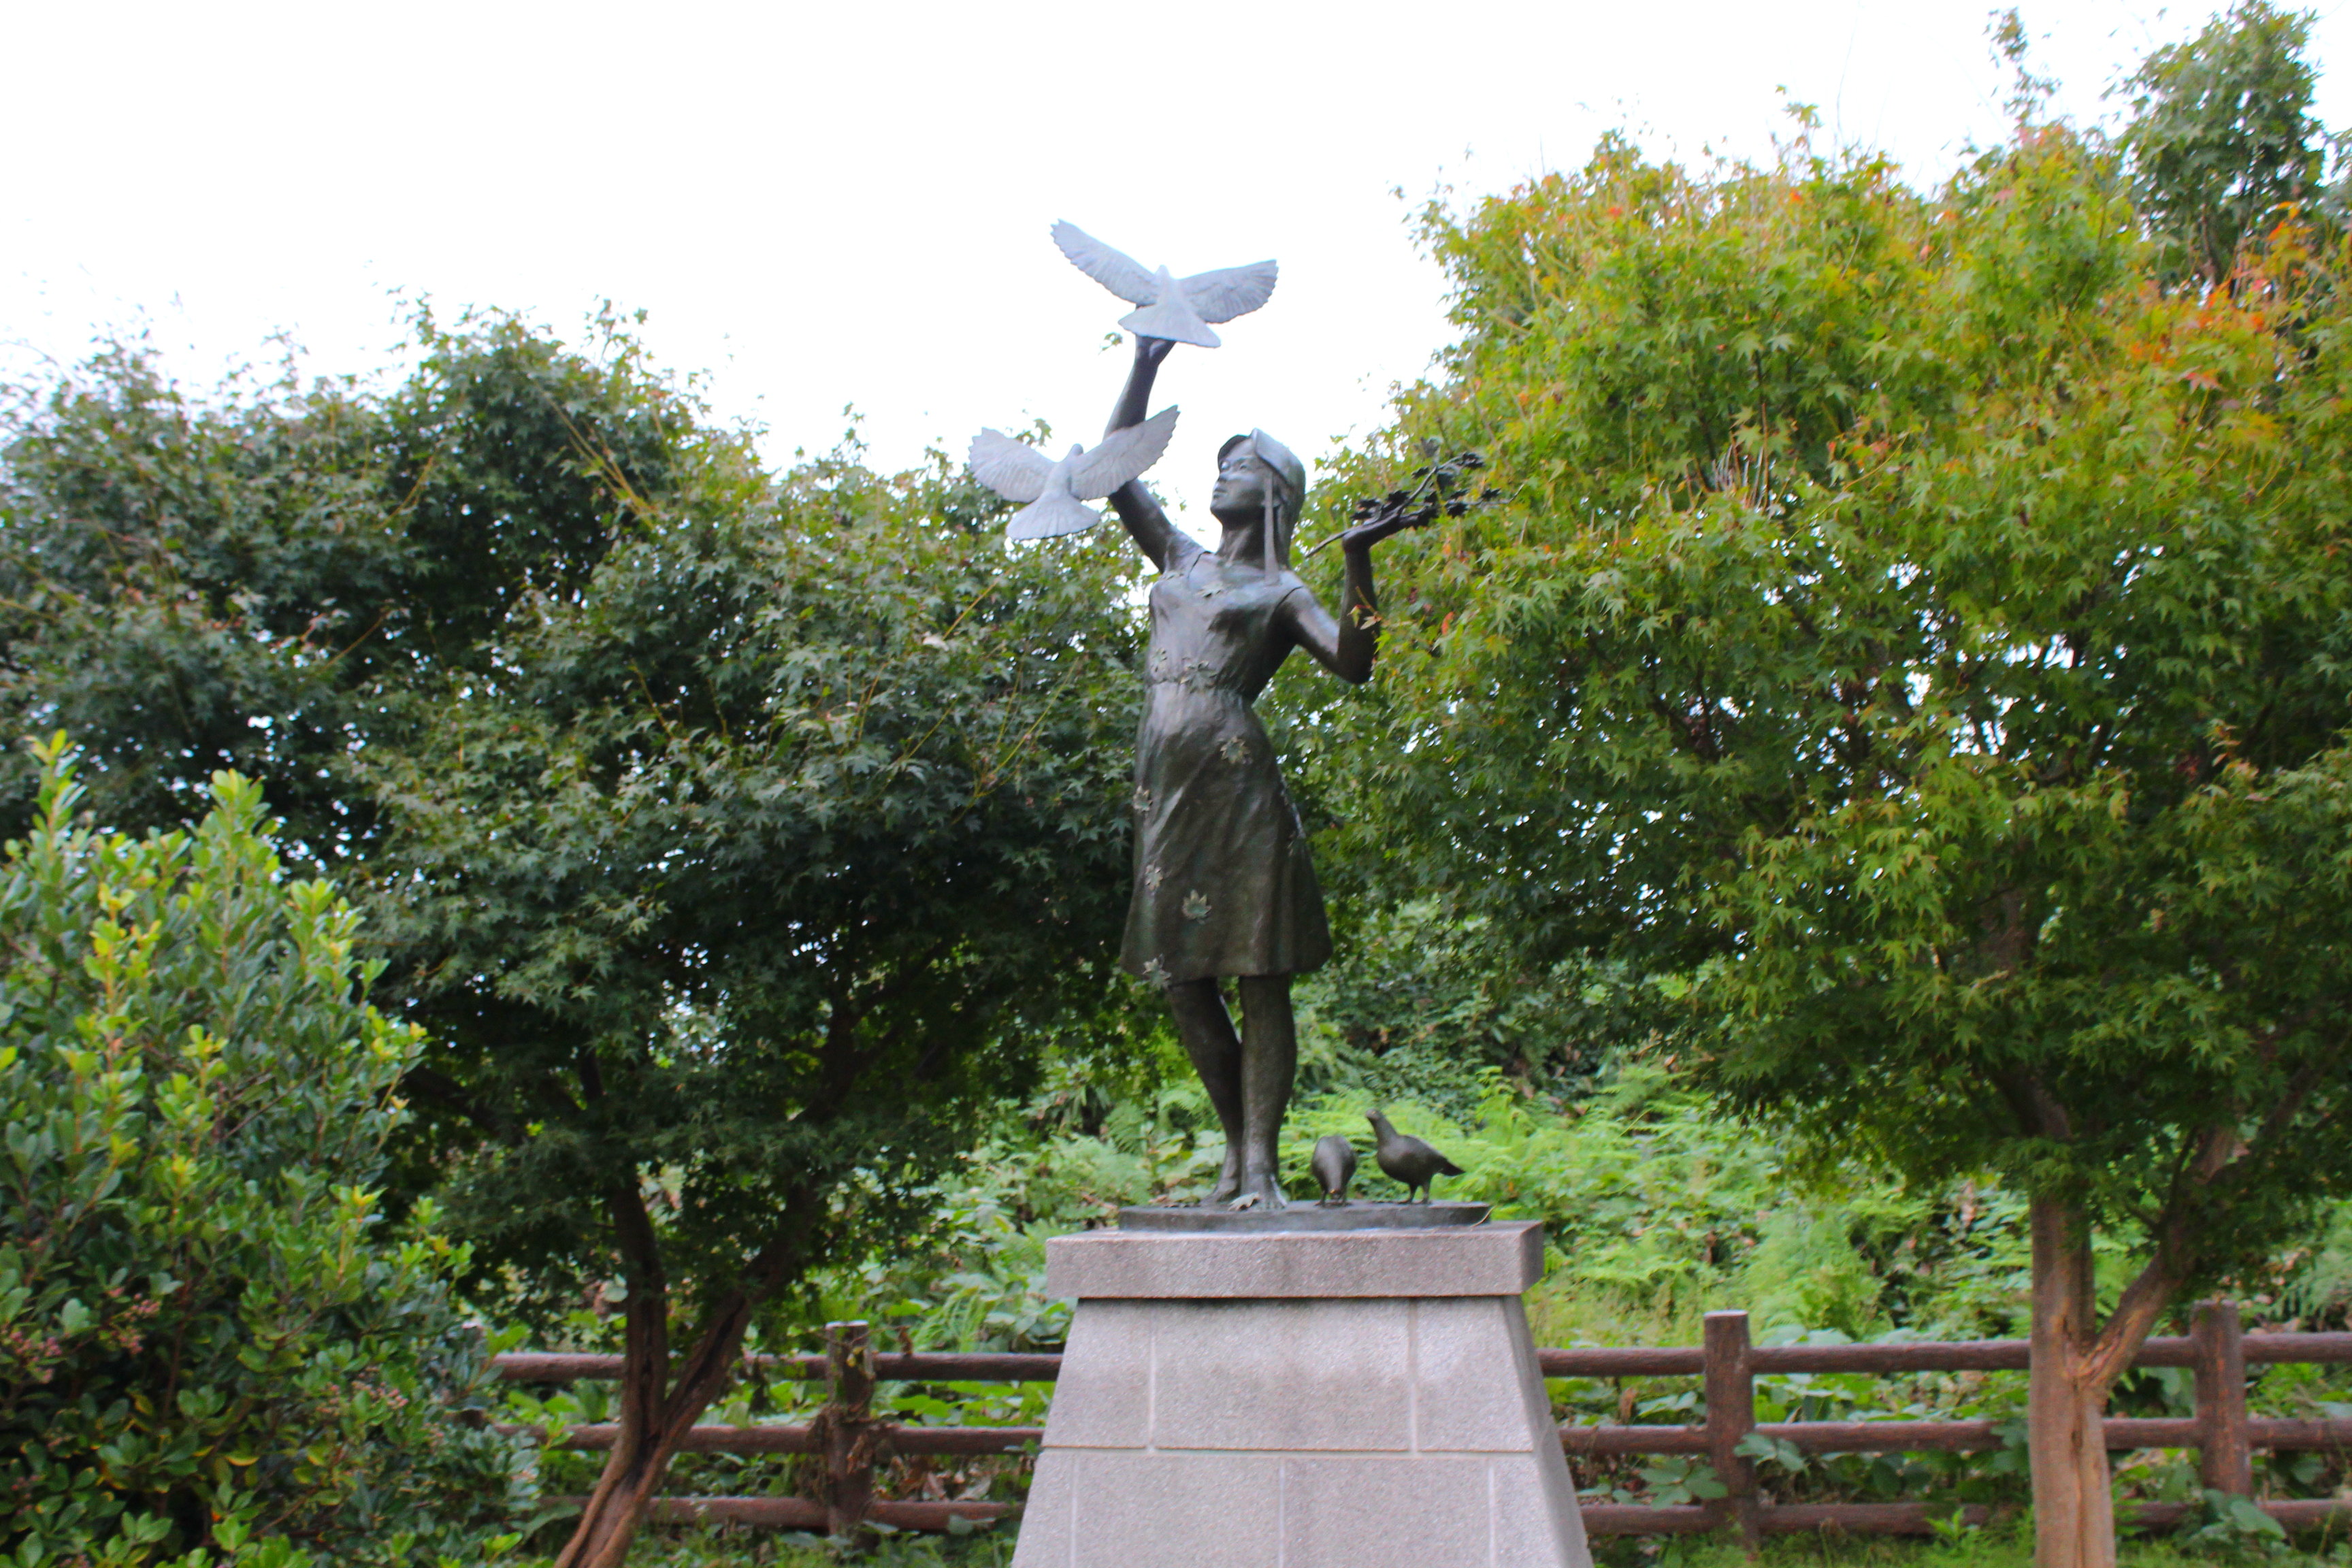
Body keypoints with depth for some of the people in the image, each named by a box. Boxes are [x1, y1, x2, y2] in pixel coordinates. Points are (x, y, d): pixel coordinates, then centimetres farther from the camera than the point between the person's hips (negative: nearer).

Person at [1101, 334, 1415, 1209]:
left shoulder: (1282, 593, 7)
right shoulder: (1180, 560, 21)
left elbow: (1353, 664, -8)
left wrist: (1358, 565, -18)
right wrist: (1145, 368, 16)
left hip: (1235, 778, -5)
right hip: (1164, 782, 5)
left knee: (1258, 975, -5)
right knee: (1183, 979, 6)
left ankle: (1261, 1166, -5)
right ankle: (1238, 1151, 18)